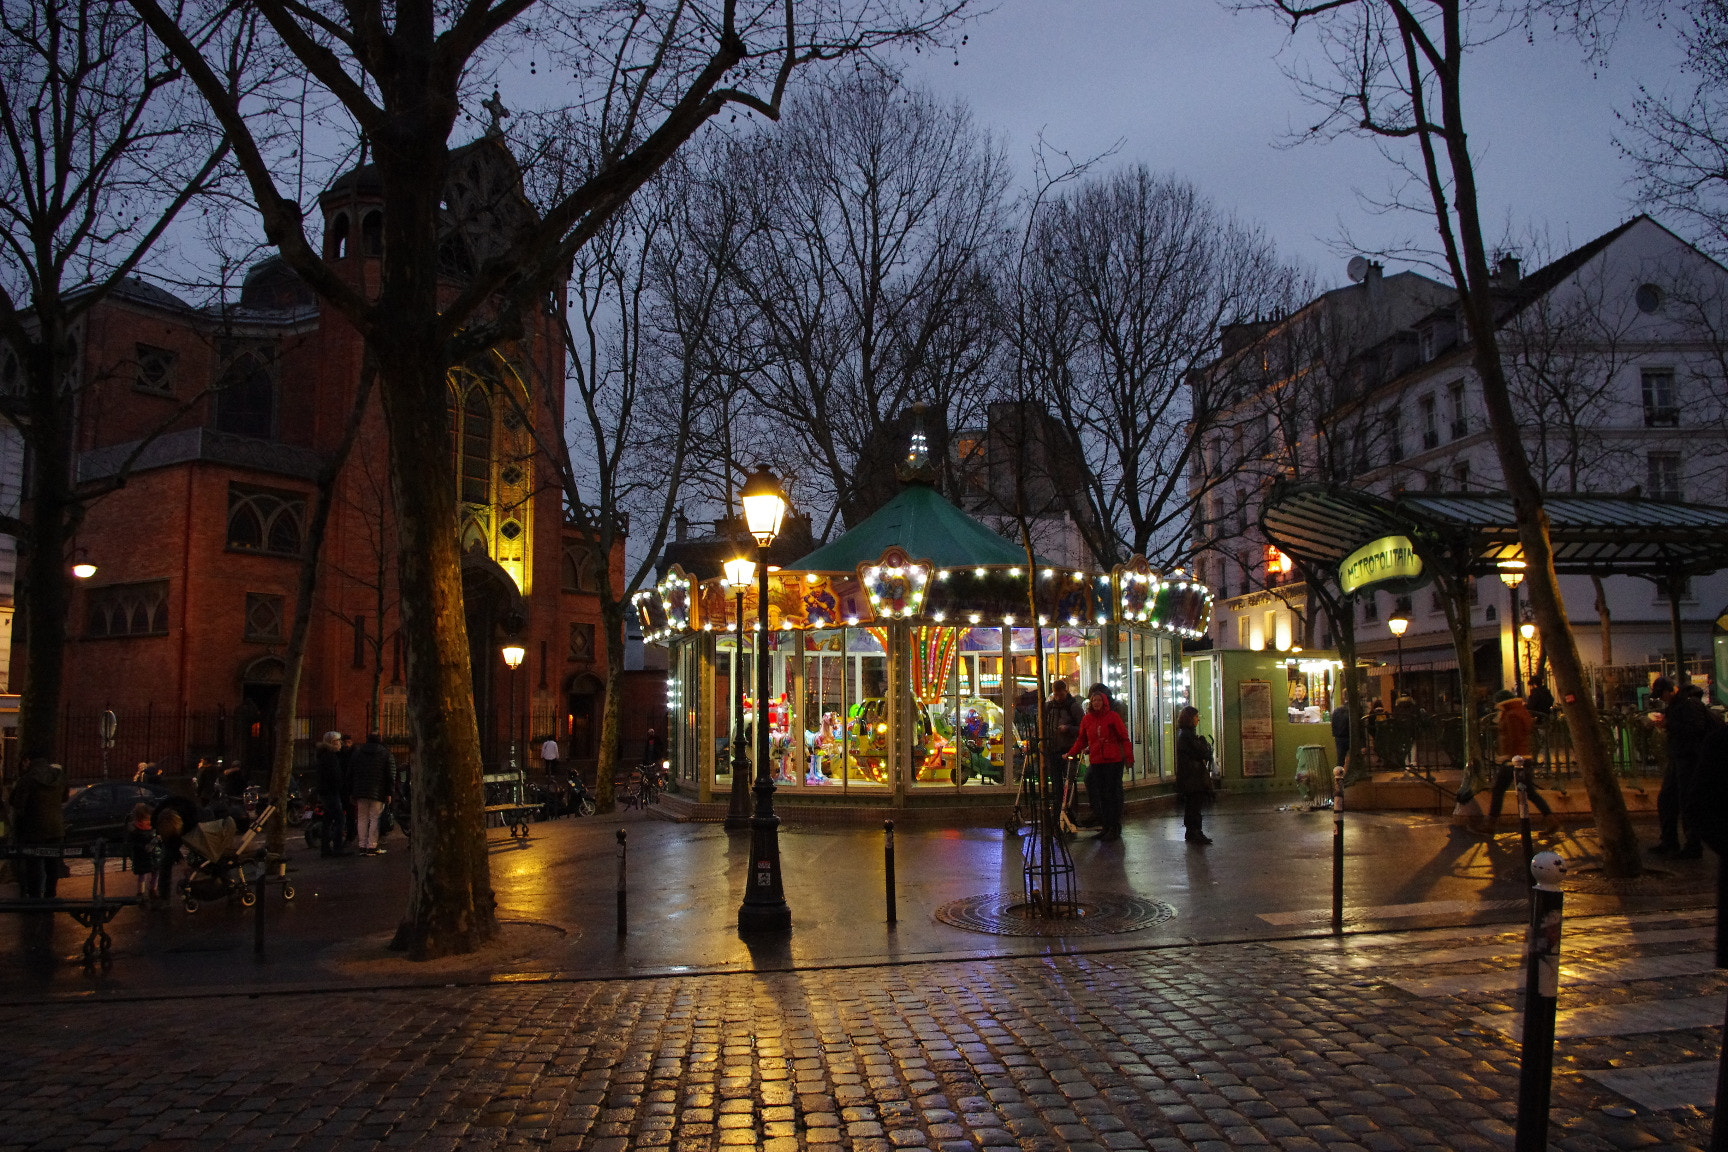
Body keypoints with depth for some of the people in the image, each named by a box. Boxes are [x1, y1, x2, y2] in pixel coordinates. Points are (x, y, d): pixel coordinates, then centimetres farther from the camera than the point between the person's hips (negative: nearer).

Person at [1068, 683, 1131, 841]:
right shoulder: (1087, 719, 10)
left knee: (1113, 794, 0)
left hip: (1113, 761, -4)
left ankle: (1114, 828, 8)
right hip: (1095, 762, 4)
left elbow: (1124, 738, -3)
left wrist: (1129, 756, -12)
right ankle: (1105, 826, 16)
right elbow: (1081, 740, 16)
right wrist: (1070, 754, 7)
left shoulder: (1113, 716, -2)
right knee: (1098, 795, 5)